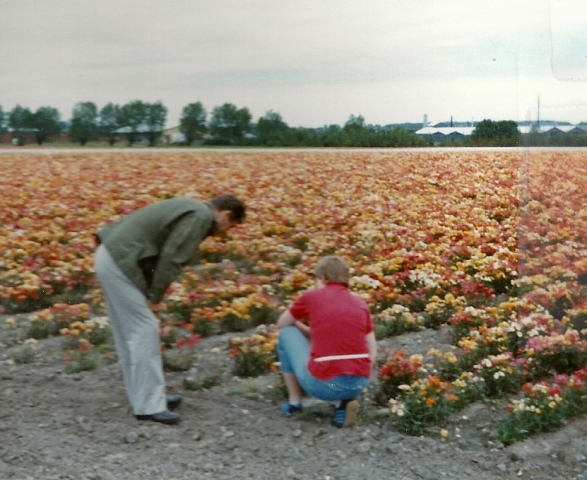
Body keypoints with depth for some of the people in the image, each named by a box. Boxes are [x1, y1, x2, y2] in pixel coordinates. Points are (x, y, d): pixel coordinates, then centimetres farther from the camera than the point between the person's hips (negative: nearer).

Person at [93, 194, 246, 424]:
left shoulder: (193, 209, 20)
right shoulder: (200, 216, -10)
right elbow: (171, 257, -16)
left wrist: (153, 295, 11)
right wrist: (155, 297, -6)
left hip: (112, 255, 10)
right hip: (121, 260, -10)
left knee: (128, 332, 14)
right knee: (144, 330, -5)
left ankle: (143, 397, 24)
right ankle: (149, 405, 1)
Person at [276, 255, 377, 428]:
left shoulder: (310, 297, 5)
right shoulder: (360, 303, 14)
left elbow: (282, 324, 23)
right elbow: (372, 353, 13)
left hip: (324, 384, -4)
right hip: (359, 384, 4)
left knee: (286, 334, 21)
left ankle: (294, 402, 25)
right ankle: (343, 402, 11)